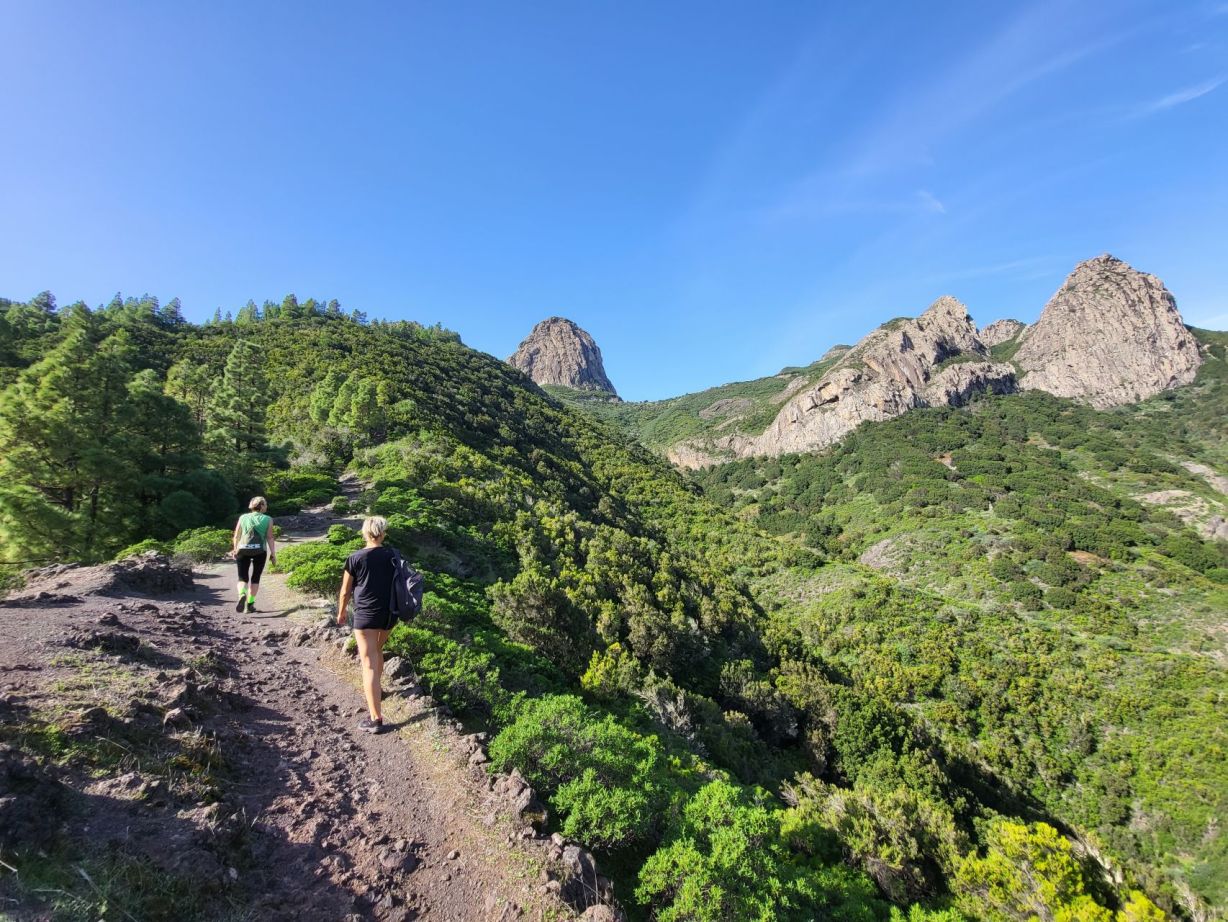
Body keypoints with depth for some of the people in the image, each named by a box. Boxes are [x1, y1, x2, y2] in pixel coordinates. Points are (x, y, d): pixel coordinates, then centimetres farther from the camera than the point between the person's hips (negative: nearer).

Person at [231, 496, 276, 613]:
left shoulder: (243, 517, 8)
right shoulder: (268, 520, 1)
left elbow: (236, 537, 10)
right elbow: (270, 538, -4)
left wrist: (235, 549, 24)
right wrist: (273, 554, 0)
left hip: (243, 550, 1)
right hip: (260, 551, -1)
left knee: (242, 578, 8)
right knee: (255, 578, 14)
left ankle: (242, 595, -21)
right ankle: (250, 604, 14)